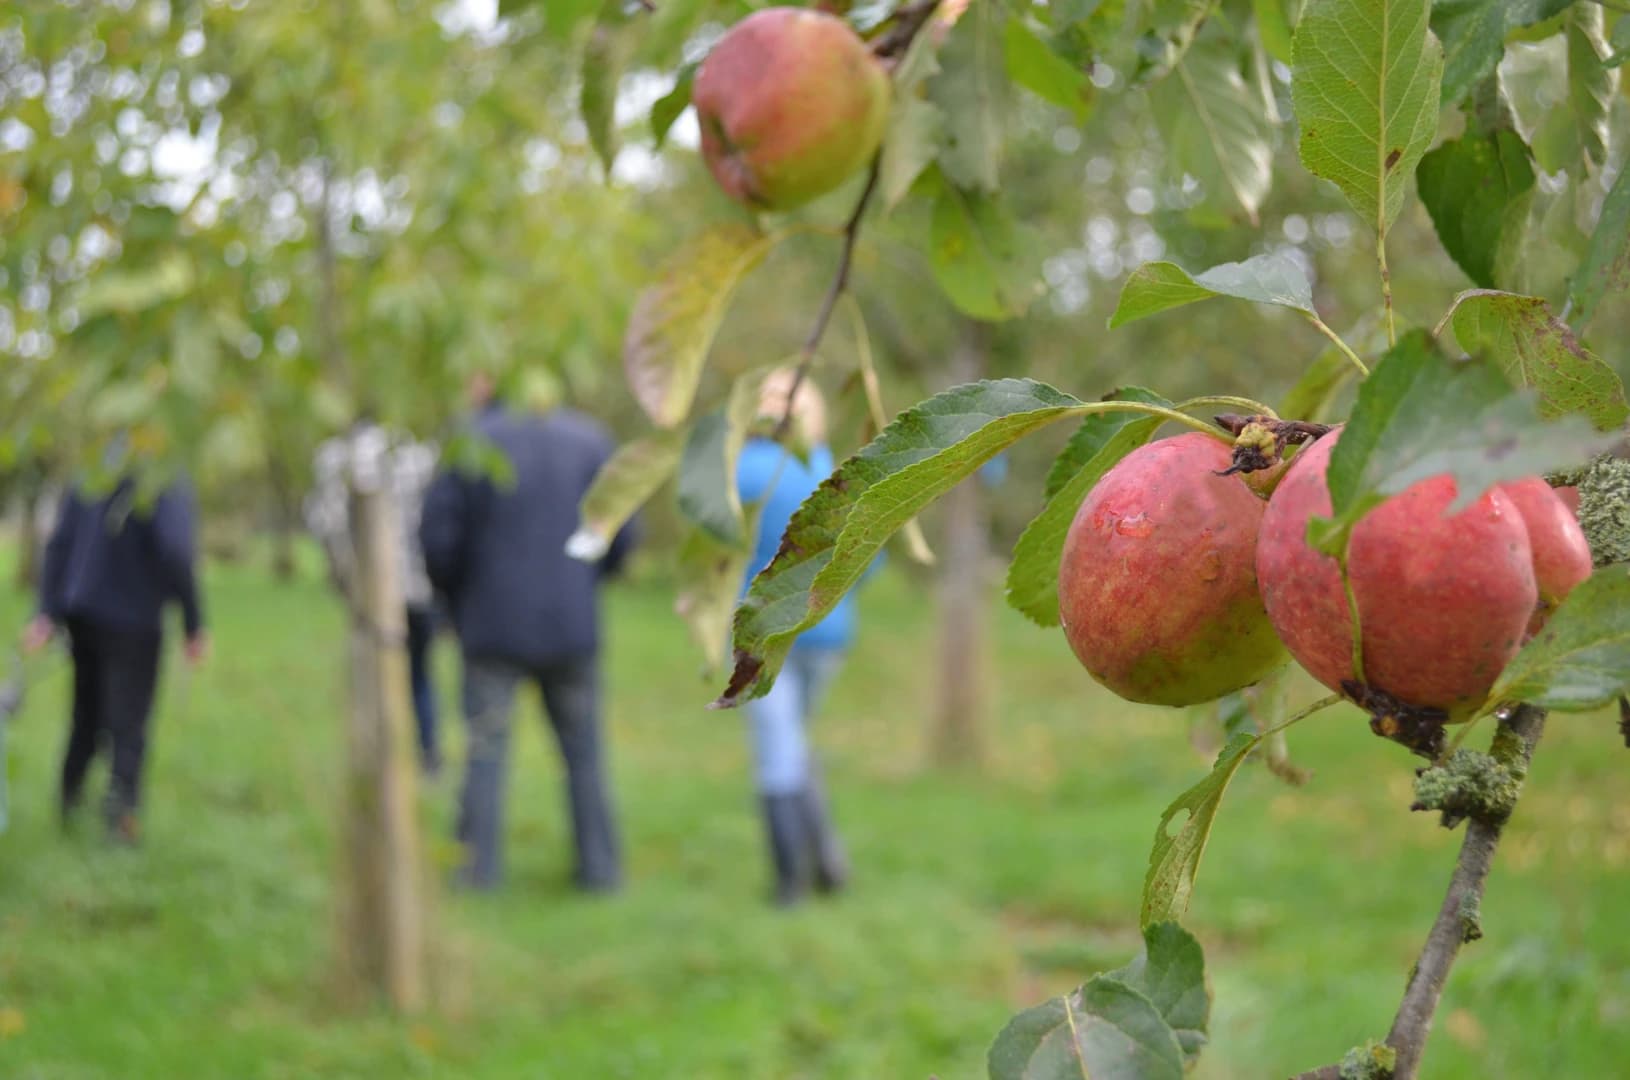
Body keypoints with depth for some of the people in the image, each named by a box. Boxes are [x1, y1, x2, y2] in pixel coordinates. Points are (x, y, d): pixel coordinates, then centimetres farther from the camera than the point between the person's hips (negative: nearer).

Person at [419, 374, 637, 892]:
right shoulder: (589, 441, 0)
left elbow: (438, 538, -8)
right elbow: (621, 534, -2)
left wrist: (458, 599, 10)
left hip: (492, 625, -2)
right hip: (572, 624, 2)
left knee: (485, 752, 6)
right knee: (584, 752, 11)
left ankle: (478, 871, 4)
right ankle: (599, 865, 12)